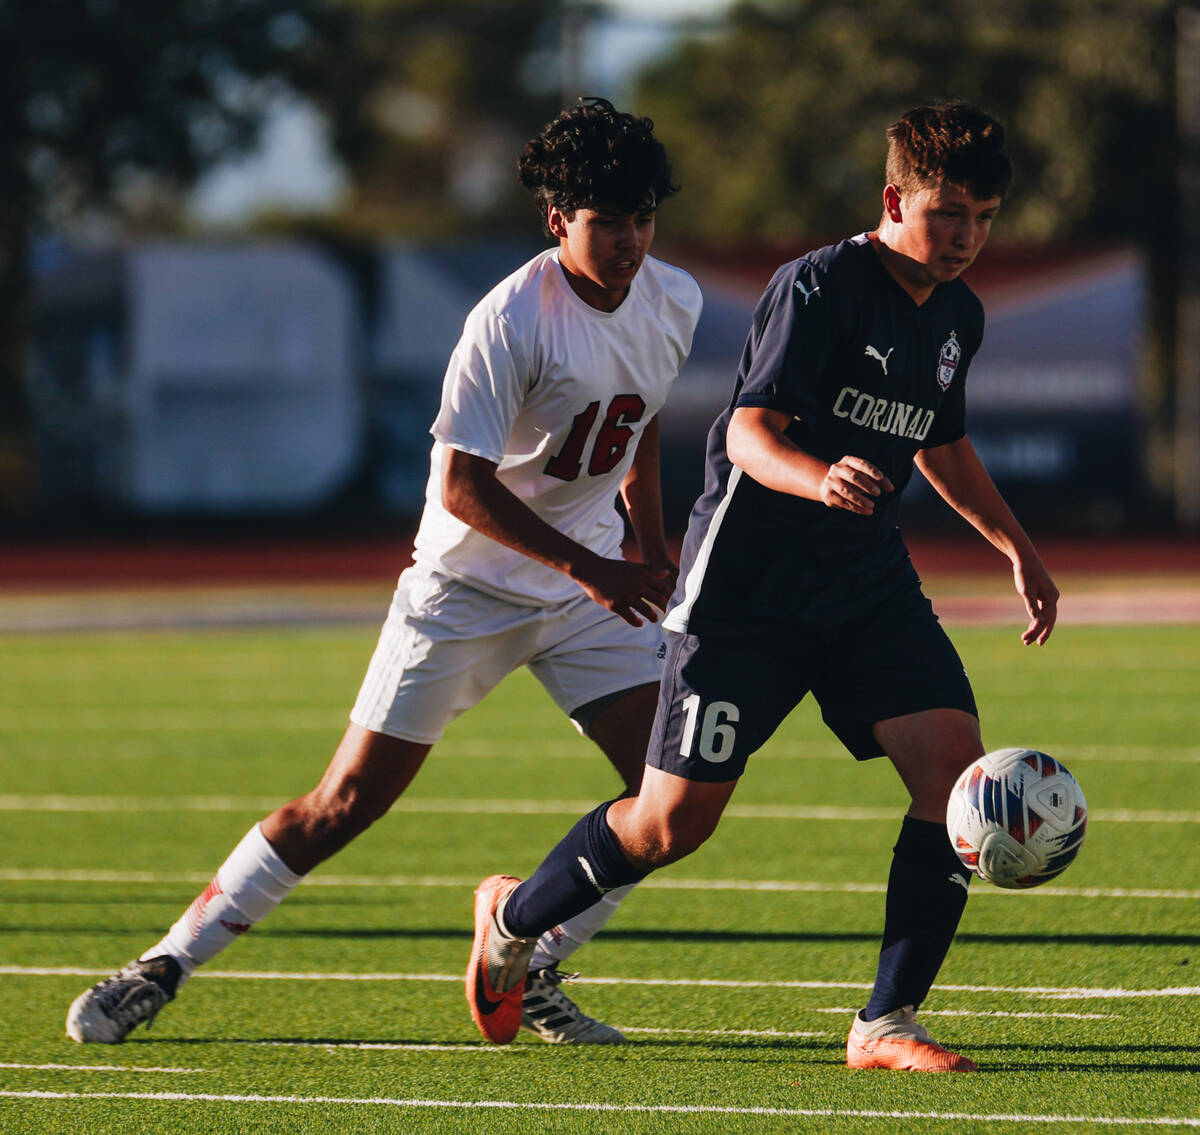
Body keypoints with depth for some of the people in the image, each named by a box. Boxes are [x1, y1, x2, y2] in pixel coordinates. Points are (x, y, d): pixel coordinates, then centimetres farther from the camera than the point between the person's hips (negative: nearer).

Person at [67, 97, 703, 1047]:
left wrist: (651, 549, 18)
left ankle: (533, 976, 5)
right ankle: (165, 966, 4)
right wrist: (590, 569, -24)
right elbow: (462, 485, -24)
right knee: (348, 802, -7)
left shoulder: (674, 302, -1)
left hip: (589, 582, 6)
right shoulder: (513, 320, -23)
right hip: (469, 581, -6)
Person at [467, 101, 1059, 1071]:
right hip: (747, 581, -6)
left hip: (868, 577, 6)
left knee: (956, 763, -16)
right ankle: (515, 916, 29)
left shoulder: (958, 317, 8)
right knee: (672, 826, -2)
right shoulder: (820, 287, -17)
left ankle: (887, 1025, -9)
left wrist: (1017, 545, 24)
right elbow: (750, 431, -24)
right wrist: (818, 479, -44)